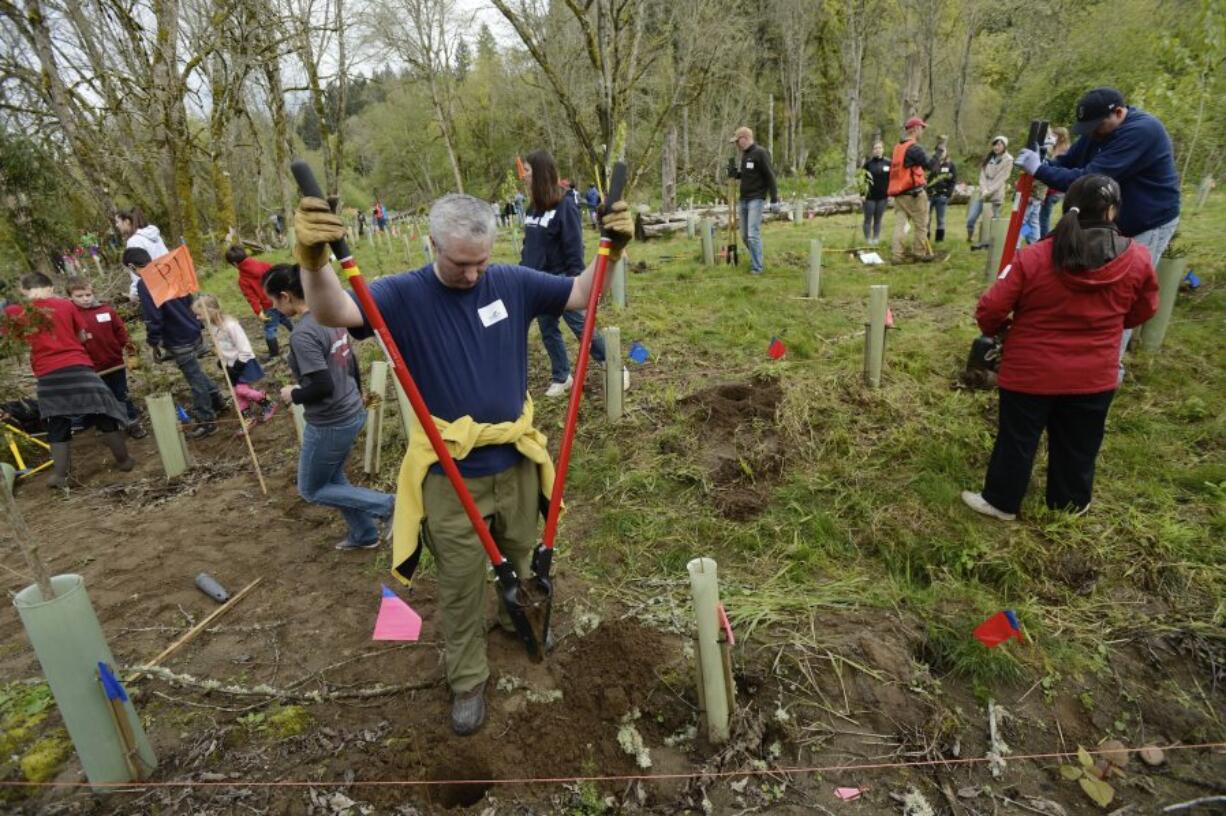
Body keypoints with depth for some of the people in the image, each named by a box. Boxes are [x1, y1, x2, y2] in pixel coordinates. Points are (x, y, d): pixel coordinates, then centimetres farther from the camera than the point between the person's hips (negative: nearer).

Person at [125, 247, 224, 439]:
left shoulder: (144, 284, -18)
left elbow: (152, 317, -21)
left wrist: (153, 343, -10)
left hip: (179, 341, -8)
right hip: (193, 332, 8)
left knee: (195, 379, 2)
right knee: (196, 373, 26)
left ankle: (206, 421, 12)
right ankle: (216, 400, 38)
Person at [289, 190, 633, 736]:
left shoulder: (512, 283, -3)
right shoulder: (404, 295, -13)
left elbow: (582, 293, 0)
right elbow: (333, 313, -29)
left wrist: (612, 250, -17)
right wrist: (313, 260, -49)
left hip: (517, 463, 4)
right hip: (450, 477, -3)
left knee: (524, 562, 27)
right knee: (460, 587, 13)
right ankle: (468, 681, 36)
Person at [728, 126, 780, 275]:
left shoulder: (760, 153, -11)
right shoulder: (744, 155, 14)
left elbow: (770, 177, -13)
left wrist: (774, 199, -16)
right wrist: (733, 172, 4)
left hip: (756, 199, -8)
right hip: (743, 200, 8)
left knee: (753, 234, -13)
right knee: (745, 235, 11)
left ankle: (757, 267, -5)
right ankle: (755, 259, 31)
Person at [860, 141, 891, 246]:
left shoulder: (888, 163, 3)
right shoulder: (868, 163, -3)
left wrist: (890, 194, 2)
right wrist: (862, 193, -9)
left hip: (882, 197, 2)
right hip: (869, 197, -2)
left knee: (878, 219, 8)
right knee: (868, 219, 2)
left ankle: (876, 240, 16)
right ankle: (868, 241, 8)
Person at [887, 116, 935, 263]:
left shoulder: (897, 147, 11)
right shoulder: (914, 148, -13)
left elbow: (892, 168, 17)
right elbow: (929, 164, -11)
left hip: (898, 192, 7)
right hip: (913, 193, -7)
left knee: (899, 224, 3)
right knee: (921, 224, 6)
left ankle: (896, 255, -4)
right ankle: (921, 252, 13)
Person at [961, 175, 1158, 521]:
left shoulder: (1033, 257, -16)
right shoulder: (1138, 259, -8)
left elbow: (990, 310, -14)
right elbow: (1141, 312, 8)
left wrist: (993, 329, 8)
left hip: (1030, 372, -2)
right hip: (1093, 376, 2)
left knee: (1017, 440, 12)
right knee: (1078, 444, 19)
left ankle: (1001, 501, 25)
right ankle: (1070, 503, 37)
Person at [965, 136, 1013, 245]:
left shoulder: (1008, 160, -1)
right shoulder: (989, 158, 14)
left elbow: (1001, 179, -8)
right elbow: (982, 175, 5)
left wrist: (989, 192, -16)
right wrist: (984, 190, -11)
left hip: (996, 196, -4)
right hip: (982, 194, 4)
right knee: (970, 219, -5)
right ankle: (970, 239, 12)